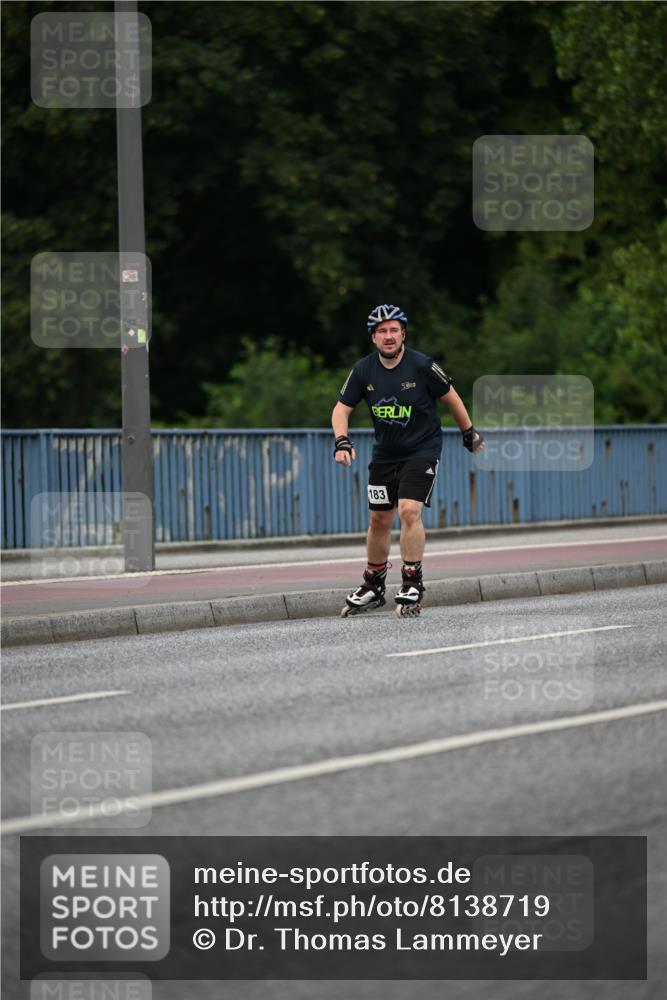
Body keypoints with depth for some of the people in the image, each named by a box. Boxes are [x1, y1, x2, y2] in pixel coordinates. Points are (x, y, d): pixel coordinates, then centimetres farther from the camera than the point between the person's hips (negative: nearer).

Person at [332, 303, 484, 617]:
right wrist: (342, 441, -19)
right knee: (379, 519, 10)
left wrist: (469, 433, 8)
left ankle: (412, 585, -10)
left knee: (409, 511, -20)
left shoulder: (422, 366, -16)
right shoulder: (363, 370, -7)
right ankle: (373, 587, 25)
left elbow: (450, 396, -2)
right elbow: (341, 409, -2)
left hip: (422, 450, -4)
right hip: (385, 453, 4)